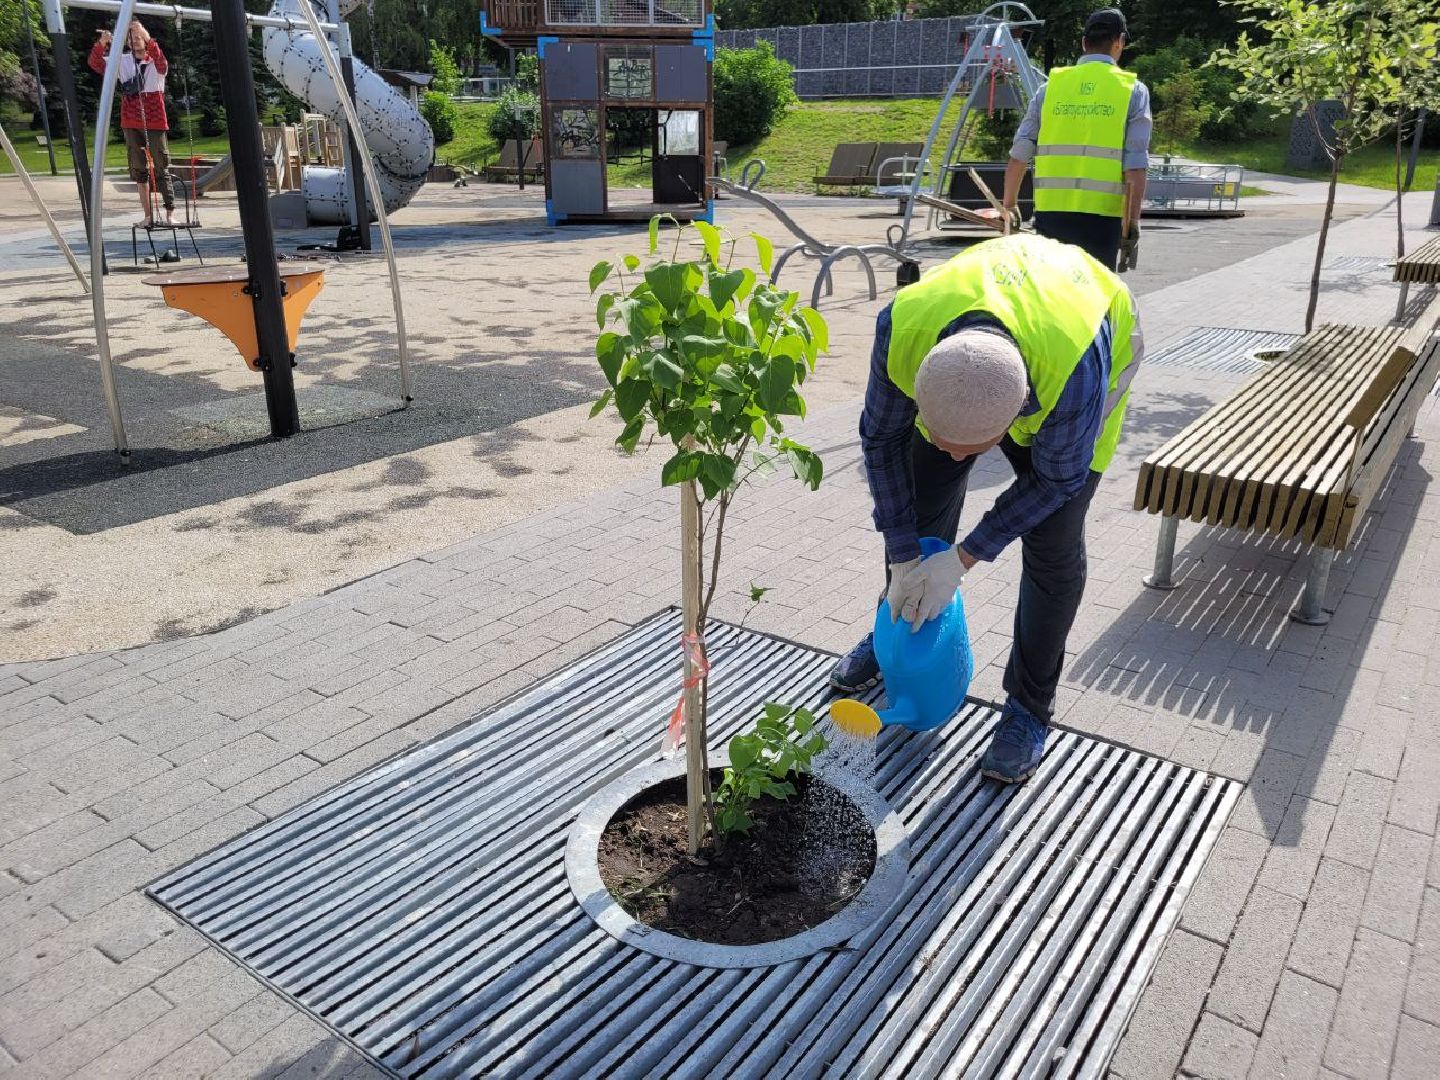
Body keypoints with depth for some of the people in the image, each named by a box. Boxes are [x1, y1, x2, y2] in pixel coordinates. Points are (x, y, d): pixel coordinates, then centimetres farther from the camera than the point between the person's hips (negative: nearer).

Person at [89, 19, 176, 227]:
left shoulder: (155, 63, 1)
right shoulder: (122, 62, 10)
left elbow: (161, 63, -22)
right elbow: (96, 64, 0)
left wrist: (147, 39, -35)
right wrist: (101, 45, -18)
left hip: (154, 123, -4)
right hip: (131, 124, 4)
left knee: (161, 168, -4)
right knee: (139, 170, 5)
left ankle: (170, 212, -2)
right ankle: (148, 214, 9)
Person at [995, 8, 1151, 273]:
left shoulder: (1052, 86, 9)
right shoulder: (1133, 91, 3)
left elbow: (1018, 158, 8)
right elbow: (1135, 169, -5)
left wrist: (1009, 207, 21)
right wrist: (1131, 227, -4)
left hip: (1050, 212, 2)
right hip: (1100, 215, -2)